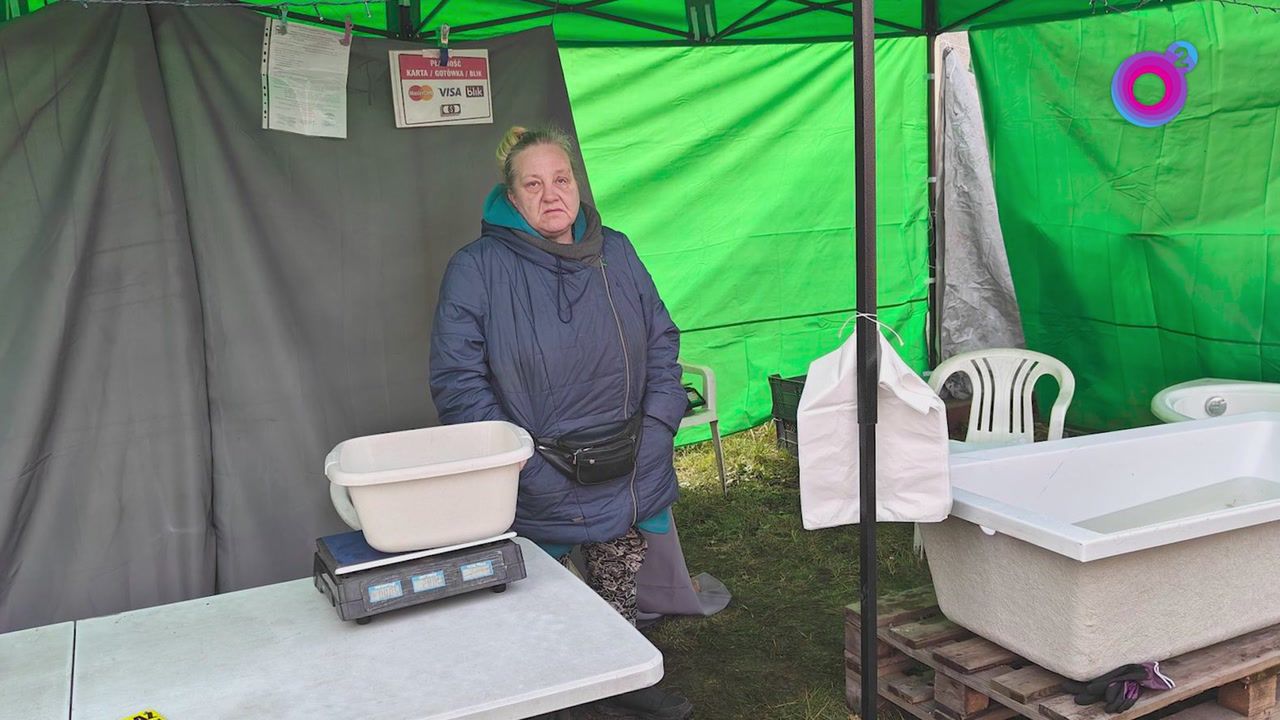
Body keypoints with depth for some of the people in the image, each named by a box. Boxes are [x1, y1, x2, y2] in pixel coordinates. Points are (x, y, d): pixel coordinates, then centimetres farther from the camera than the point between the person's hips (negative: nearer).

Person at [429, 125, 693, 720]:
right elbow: (457, 380, -14)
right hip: (537, 488, -4)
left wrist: (657, 426, -3)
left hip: (627, 480, 4)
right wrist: (522, 462, -19)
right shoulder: (477, 268, -11)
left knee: (620, 593, 21)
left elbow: (661, 341, 9)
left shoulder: (615, 253, 4)